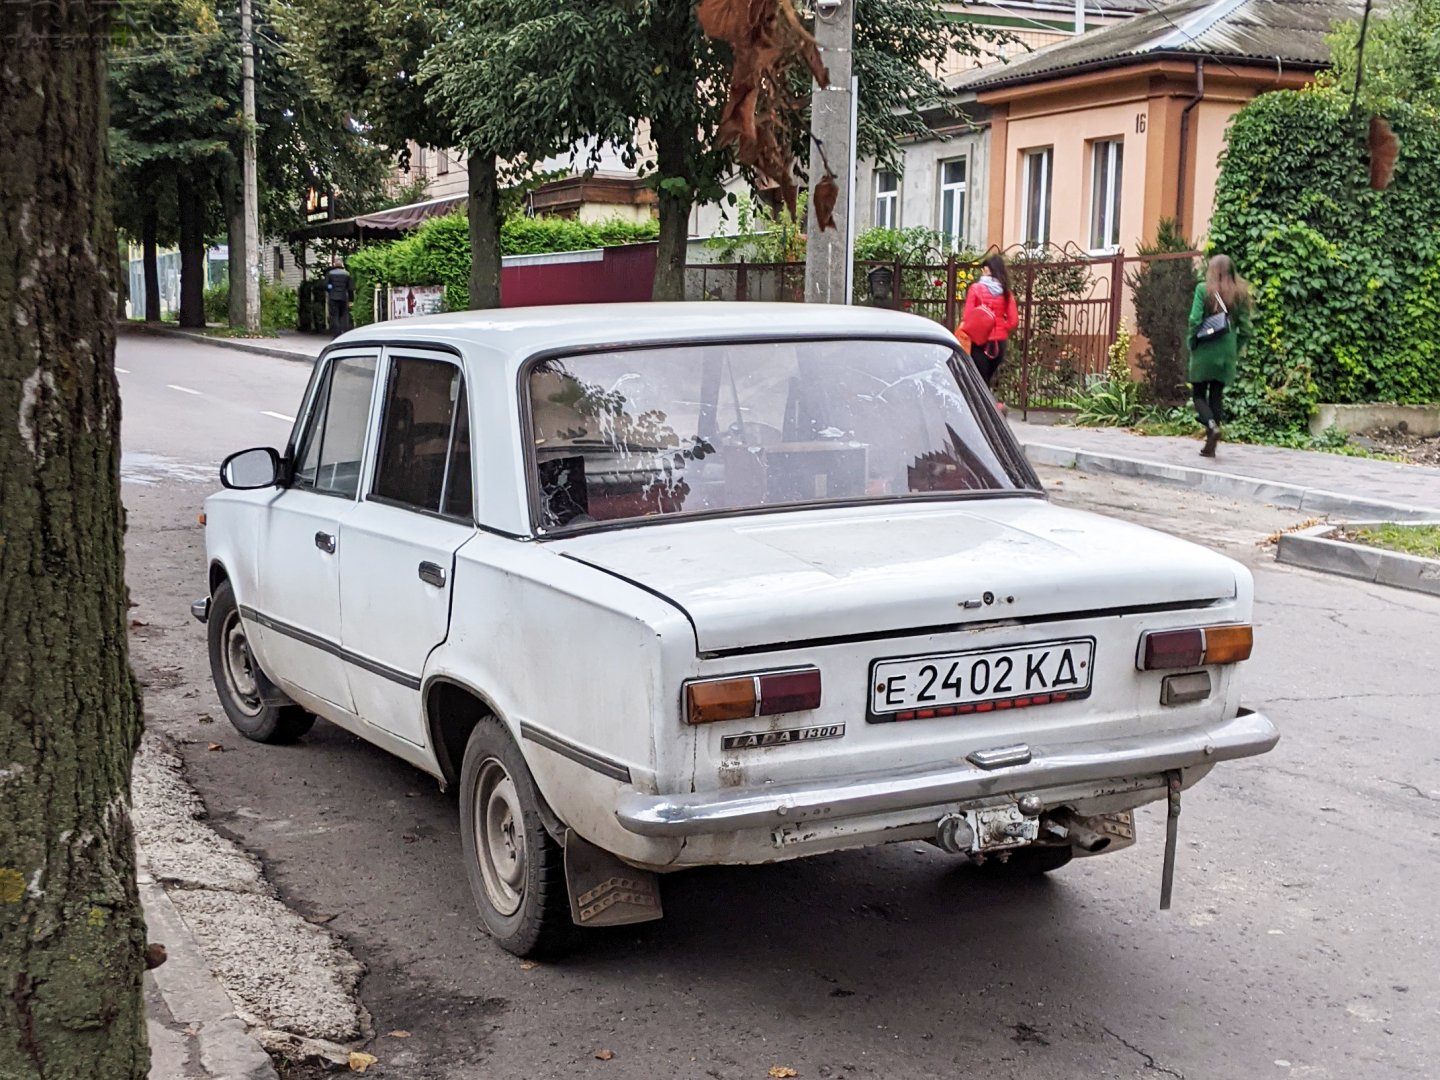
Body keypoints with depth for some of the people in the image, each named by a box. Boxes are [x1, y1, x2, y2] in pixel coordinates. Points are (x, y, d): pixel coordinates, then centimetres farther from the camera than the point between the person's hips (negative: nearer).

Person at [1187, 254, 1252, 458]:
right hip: (1226, 353, 3)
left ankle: (1211, 425, -20)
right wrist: (1236, 349, 12)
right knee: (1217, 395, 10)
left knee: (1199, 393, 8)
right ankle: (1210, 446, 9)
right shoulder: (1240, 293, 3)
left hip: (1204, 351, -3)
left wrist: (1192, 344, -1)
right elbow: (1245, 327, 1)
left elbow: (1195, 320, -13)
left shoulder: (1203, 289, -6)